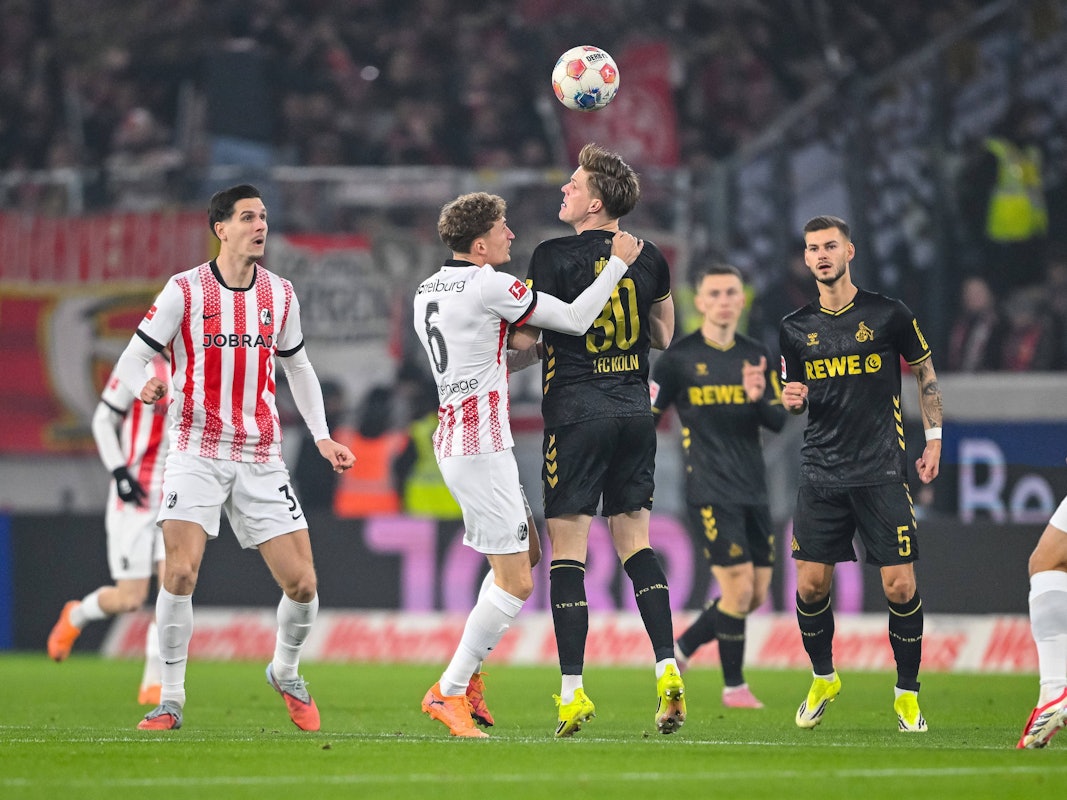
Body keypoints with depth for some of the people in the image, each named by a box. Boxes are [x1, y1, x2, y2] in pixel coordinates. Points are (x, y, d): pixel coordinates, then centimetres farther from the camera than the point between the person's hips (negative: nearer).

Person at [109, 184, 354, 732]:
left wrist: (322, 438, 13)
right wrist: (144, 387, -28)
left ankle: (286, 673, 26)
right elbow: (129, 361, -4)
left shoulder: (280, 294, 8)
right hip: (197, 453, -3)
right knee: (181, 572, -20)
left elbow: (298, 368, 22)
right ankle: (171, 699, -6)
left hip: (261, 457, 3)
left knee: (302, 585, -3)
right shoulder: (186, 290, -5)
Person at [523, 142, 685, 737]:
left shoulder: (554, 257, -10)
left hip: (576, 411, -5)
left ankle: (573, 692, -6)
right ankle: (668, 669, 1)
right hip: (635, 409, 5)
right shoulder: (650, 259, 7)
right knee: (635, 541, 13)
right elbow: (663, 337, 19)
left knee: (567, 550, -2)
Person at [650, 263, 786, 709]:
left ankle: (681, 649, 24)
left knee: (754, 596, 6)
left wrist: (758, 398, -16)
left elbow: (778, 422, 5)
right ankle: (733, 686, 1)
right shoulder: (679, 358, -3)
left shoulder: (755, 356, 10)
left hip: (753, 493, 6)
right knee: (738, 588, -13)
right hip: (710, 493, -6)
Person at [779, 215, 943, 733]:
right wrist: (791, 399, -5)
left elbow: (925, 373, 10)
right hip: (820, 473, 3)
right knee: (810, 586, 0)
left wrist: (934, 439, 6)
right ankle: (823, 680, 23)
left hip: (882, 472, -3)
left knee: (900, 587, -7)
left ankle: (907, 694, 8)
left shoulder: (888, 315, -1)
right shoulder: (795, 328, 7)